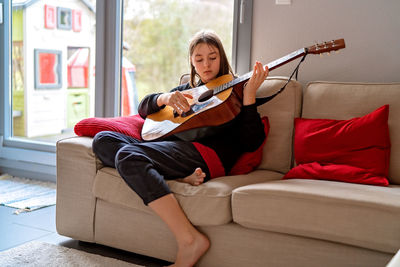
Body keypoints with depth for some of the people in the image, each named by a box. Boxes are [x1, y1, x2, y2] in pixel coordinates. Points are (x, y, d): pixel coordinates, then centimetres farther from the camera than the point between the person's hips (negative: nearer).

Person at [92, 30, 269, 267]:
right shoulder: (187, 89, 30)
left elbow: (251, 143, -2)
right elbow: (144, 108, 22)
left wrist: (249, 96, -13)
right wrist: (164, 98, 0)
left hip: (204, 152, -7)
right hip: (172, 147, 7)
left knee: (128, 155, -31)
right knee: (103, 140, -10)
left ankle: (190, 240, -35)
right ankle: (178, 177, -22)